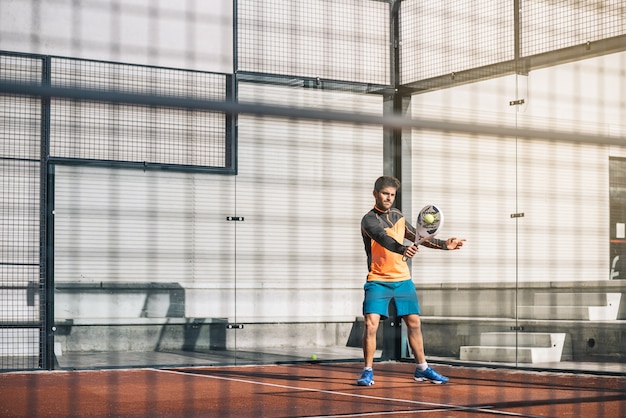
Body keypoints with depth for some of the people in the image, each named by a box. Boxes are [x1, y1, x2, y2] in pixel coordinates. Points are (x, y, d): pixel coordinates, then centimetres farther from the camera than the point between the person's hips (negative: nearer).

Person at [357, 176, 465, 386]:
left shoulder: (397, 215, 11)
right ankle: (368, 371, -2)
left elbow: (416, 236, 23)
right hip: (378, 281, -6)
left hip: (403, 280, 6)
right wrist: (402, 250, -50)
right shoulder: (369, 220, -12)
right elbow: (384, 239, -32)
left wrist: (444, 244, 21)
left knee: (414, 323, 9)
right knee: (371, 323, -15)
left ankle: (422, 369, 22)